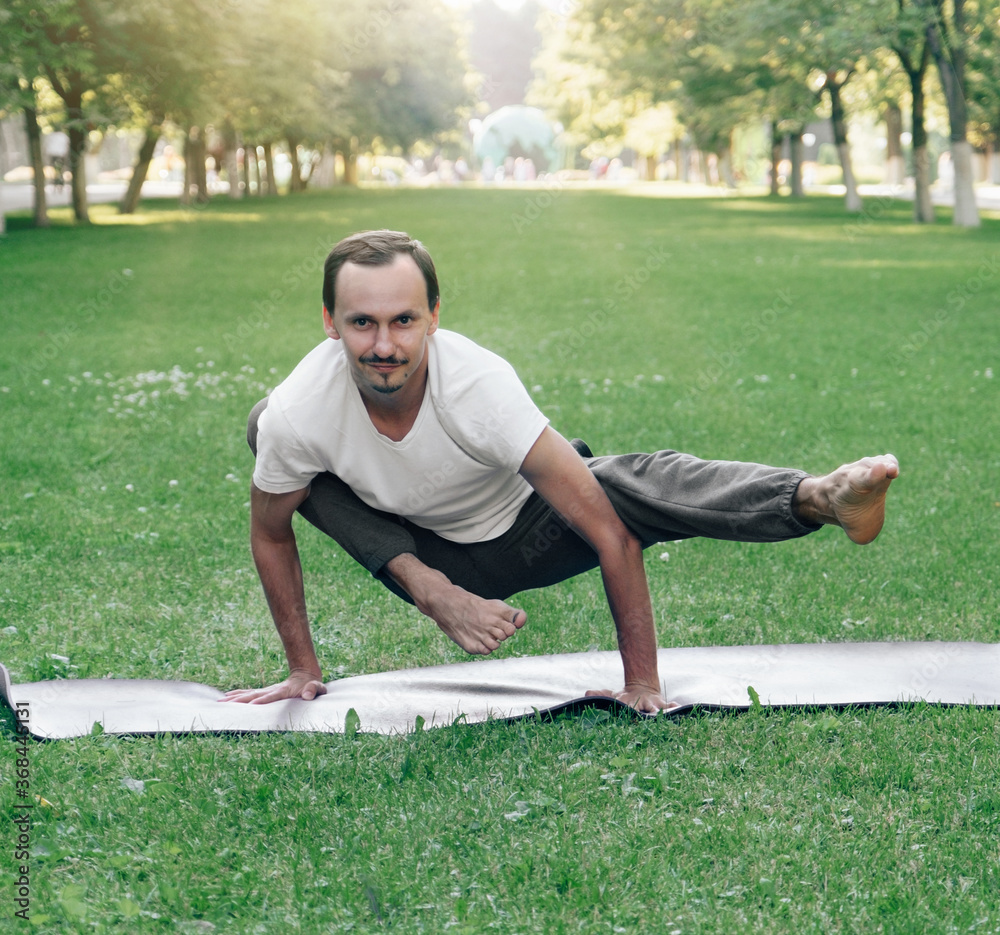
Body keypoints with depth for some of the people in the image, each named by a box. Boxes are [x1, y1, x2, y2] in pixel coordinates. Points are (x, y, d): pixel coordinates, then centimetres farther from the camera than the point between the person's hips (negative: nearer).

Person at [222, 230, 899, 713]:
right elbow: (271, 535, -7)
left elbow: (609, 531, -36)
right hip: (432, 552, 3)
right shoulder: (298, 415, -30)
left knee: (635, 484, -35)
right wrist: (303, 670, -2)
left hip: (526, 534, -3)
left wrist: (643, 685, -35)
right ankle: (423, 582, -26)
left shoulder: (480, 383, -37)